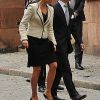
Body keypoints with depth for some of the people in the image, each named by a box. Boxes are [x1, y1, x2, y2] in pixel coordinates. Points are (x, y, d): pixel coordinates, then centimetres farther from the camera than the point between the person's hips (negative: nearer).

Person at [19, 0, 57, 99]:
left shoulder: (51, 9, 8)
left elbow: (50, 29, 13)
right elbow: (22, 24, -10)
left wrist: (53, 42, 4)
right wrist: (24, 38, -22)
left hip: (45, 41, 6)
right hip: (33, 41, -6)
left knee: (54, 65, -7)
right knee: (37, 69, -3)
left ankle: (48, 92, 8)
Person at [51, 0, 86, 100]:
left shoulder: (70, 10, 13)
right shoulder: (54, 8, -11)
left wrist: (79, 42, 14)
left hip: (66, 44, 8)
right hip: (58, 44, -8)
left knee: (59, 70, 11)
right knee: (66, 69, -8)